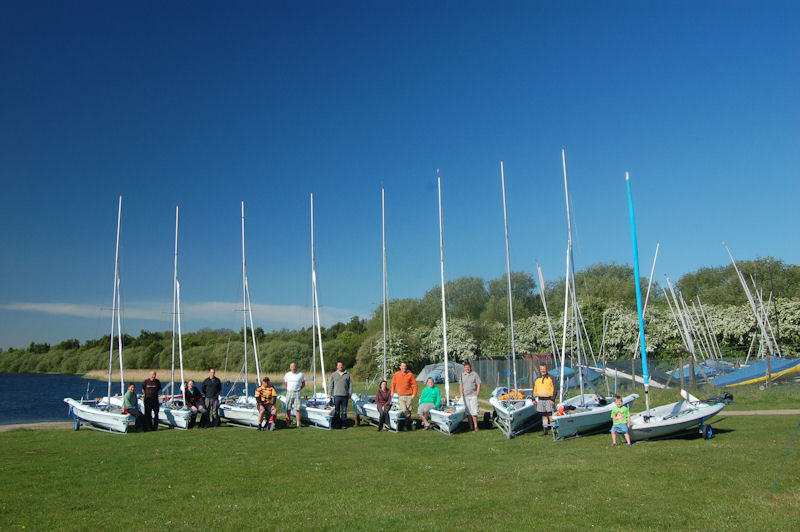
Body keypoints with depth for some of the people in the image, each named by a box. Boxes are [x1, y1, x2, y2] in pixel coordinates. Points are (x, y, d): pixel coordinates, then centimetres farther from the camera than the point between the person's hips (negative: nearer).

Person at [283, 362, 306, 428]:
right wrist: (289, 389, 10)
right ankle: (288, 422, 15)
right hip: (289, 393, 2)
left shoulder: (300, 375, 1)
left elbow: (303, 384, 12)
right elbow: (285, 383, 21)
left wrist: (299, 389, 4)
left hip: (297, 393, -2)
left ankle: (298, 424, -4)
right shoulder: (287, 375, 6)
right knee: (288, 409, 4)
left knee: (297, 409, -6)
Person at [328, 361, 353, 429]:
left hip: (345, 395, 0)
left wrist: (350, 393, 3)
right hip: (337, 395, 0)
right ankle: (337, 424, 6)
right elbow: (330, 385, 10)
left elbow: (350, 385, 10)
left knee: (344, 410, 3)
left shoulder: (347, 374, 9)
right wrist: (330, 394, 4)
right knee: (336, 410, 0)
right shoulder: (333, 374, 10)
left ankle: (344, 424, 8)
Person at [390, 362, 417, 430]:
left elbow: (414, 385, 4)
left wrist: (414, 394, -4)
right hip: (400, 396, 0)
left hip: (409, 396, 0)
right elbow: (393, 383, 18)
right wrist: (392, 392, 11)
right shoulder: (396, 374, 5)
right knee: (404, 410, -17)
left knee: (408, 410, 0)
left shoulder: (410, 374, 1)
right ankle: (410, 422, 4)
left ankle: (407, 425, 17)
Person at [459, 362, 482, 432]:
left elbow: (479, 385, -1)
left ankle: (475, 426, -1)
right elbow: (460, 386, 14)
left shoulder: (475, 374, -1)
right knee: (468, 412, 5)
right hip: (465, 396, 3)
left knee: (474, 412, -8)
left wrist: (476, 394, -6)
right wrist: (461, 395, 6)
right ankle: (470, 427, 12)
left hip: (473, 396, -3)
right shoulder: (462, 375, 10)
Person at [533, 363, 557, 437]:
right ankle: (545, 431, 13)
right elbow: (534, 389, 19)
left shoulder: (551, 378, -2)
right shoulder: (537, 379, 14)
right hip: (540, 400, 5)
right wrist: (534, 399, 11)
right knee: (544, 416, 8)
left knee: (550, 415, -10)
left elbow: (554, 389, -6)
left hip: (549, 399, -5)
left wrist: (552, 399, -14)